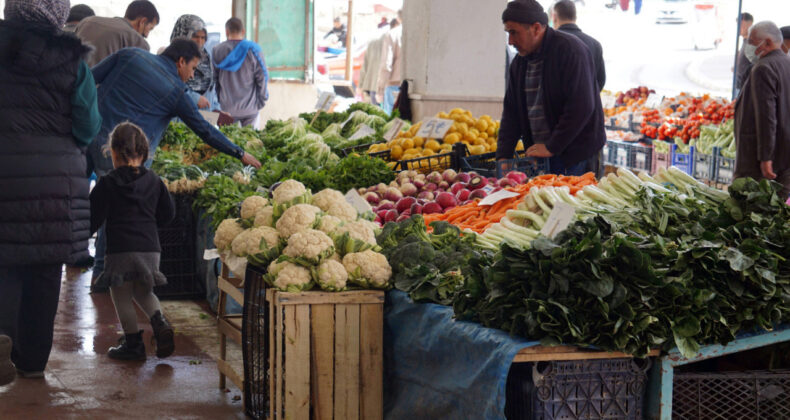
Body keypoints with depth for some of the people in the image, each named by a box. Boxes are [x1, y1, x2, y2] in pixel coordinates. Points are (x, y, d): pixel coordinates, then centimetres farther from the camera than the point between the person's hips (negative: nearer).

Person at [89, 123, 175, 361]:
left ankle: (133, 343, 10)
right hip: (150, 248, 5)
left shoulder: (107, 184, -5)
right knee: (144, 292, 23)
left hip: (120, 249, -5)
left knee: (122, 297, 7)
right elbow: (168, 213, 13)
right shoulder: (154, 181, 7)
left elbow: (94, 218, -5)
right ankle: (160, 324, 1)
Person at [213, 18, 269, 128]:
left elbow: (214, 79, 3)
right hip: (250, 109, -1)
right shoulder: (253, 50, -7)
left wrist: (218, 101, 13)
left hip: (227, 109, 1)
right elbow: (262, 77, -5)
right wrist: (262, 101, 6)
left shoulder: (217, 51, -1)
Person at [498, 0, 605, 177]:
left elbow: (581, 107, -20)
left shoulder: (570, 49, -13)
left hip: (576, 155, -7)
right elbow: (511, 111, 15)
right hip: (538, 155, 7)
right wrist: (503, 156, 2)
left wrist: (551, 147, -18)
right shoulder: (519, 62, 12)